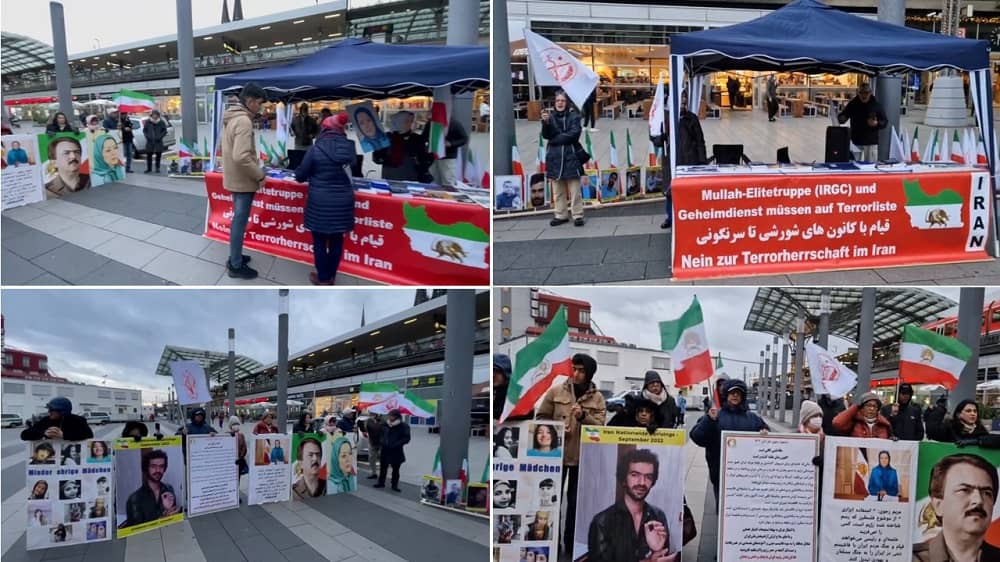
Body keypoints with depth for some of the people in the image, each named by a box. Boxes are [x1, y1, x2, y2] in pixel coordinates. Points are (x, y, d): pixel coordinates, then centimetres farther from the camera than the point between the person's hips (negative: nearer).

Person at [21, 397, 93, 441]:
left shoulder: (78, 420, -7)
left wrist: (63, 435, -30)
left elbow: (89, 434, -25)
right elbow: (24, 435, -2)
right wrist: (44, 433, -20)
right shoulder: (45, 421, 1)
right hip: (51, 455, 2)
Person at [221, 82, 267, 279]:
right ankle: (236, 266, 8)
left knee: (238, 219, 20)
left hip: (234, 177, 10)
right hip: (243, 180, -10)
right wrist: (260, 175, -18)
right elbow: (241, 157, -30)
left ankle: (235, 257, 31)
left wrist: (255, 171, 16)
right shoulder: (243, 121, -23)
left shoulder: (231, 117, 9)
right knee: (240, 221, 0)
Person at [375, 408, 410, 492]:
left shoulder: (403, 426, -11)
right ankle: (381, 482, 25)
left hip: (396, 451, -5)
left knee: (395, 469, 5)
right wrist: (382, 442, 5)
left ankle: (394, 485, 16)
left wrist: (396, 444, -20)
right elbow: (383, 434, 22)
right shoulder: (387, 425, 5)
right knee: (383, 467, 12)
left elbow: (406, 438, -14)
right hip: (385, 450, 5)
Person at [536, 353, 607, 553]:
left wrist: (583, 416, -23)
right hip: (556, 453, 0)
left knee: (576, 500, 8)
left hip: (582, 456, 0)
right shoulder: (556, 391, 1)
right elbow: (541, 417, 5)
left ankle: (571, 543, 20)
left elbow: (600, 425, -7)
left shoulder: (597, 398, 3)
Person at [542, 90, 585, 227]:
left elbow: (573, 134, -12)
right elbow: (546, 135, -4)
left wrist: (555, 140, -9)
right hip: (555, 157, 3)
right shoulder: (550, 116, 6)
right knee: (558, 190, 9)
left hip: (570, 156, -3)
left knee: (574, 189, -1)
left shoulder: (573, 116, 0)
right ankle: (561, 215, 18)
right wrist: (545, 122, -22)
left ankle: (577, 215, 5)